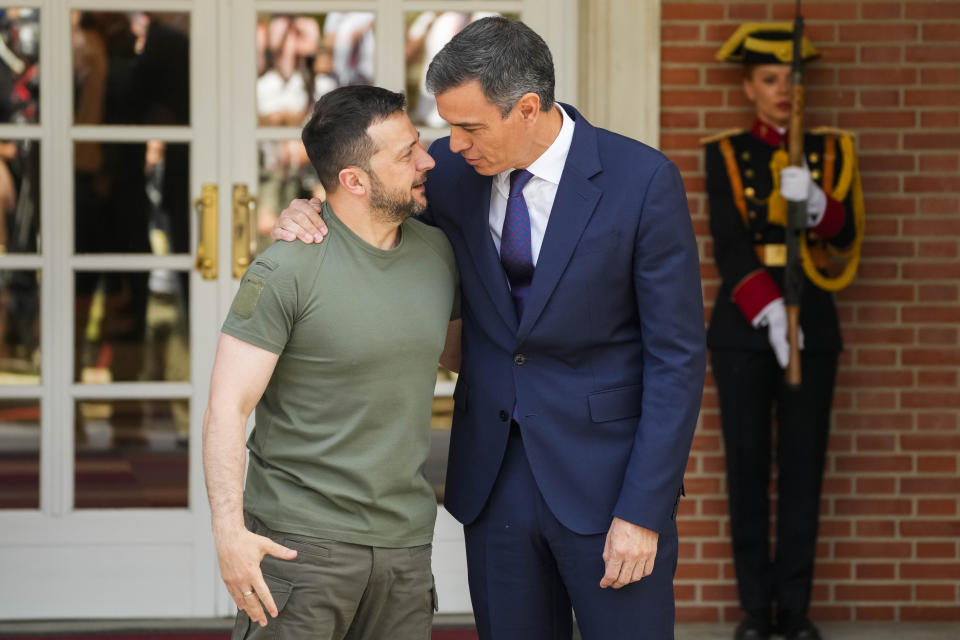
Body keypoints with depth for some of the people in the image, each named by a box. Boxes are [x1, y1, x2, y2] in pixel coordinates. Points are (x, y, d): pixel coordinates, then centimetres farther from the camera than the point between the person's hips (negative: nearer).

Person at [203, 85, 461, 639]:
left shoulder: (437, 253, 8)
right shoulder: (288, 271, -11)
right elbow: (227, 408, -13)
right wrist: (229, 530, -22)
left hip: (406, 537, 6)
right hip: (302, 540, -5)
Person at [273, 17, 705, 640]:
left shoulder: (643, 180, -14)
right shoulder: (454, 169, -1)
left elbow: (677, 356, -12)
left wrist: (643, 512, -15)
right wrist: (306, 214, -6)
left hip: (604, 478, -4)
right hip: (494, 479, 4)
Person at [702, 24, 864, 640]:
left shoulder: (831, 150, 7)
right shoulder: (726, 154, 2)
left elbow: (845, 235, -7)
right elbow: (729, 243, -10)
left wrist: (814, 202, -30)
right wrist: (767, 313, -24)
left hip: (812, 321, 1)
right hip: (743, 325, -1)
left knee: (804, 466, 2)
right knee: (748, 465, 1)